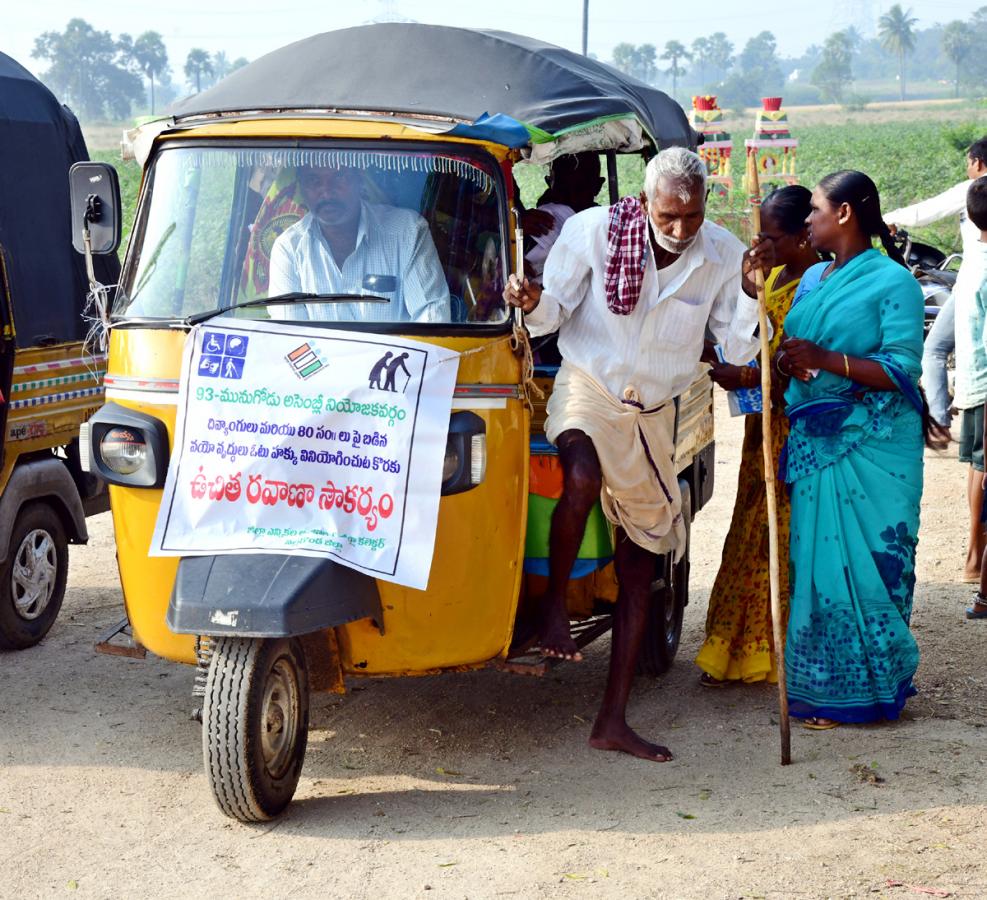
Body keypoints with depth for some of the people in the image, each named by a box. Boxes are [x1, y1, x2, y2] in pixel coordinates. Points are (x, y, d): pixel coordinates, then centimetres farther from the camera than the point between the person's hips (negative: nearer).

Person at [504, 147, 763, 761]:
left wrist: (753, 296, -21)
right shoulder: (594, 230, -13)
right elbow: (555, 313, -7)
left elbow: (739, 349, -3)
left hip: (653, 412, 3)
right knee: (583, 480, -39)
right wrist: (534, 303, -30)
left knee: (640, 570, 4)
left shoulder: (722, 255, -6)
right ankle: (555, 604, -14)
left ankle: (613, 722, 11)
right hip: (589, 387, -3)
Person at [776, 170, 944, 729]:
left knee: (867, 566, -5)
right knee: (816, 561, 6)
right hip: (815, 443, 7)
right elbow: (790, 348, 20)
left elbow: (903, 369, -14)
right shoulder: (812, 279, 16)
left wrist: (825, 360, -21)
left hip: (873, 451, -7)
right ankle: (820, 683, 15)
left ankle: (865, 689, 4)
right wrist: (787, 361, -4)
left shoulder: (893, 281, -6)